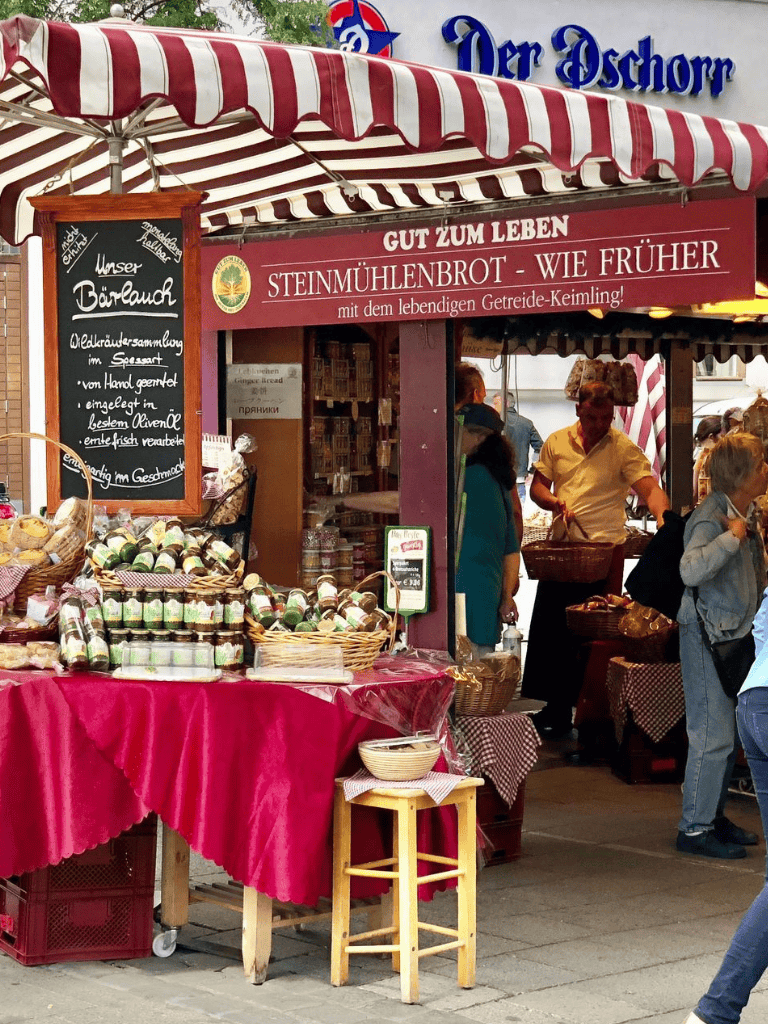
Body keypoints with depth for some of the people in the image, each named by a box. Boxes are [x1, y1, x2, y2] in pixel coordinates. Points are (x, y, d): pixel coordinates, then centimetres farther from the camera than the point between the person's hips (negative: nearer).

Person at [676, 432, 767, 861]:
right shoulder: (712, 518, -20)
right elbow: (691, 570, -39)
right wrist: (732, 536, -32)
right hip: (708, 636, -10)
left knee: (729, 733, 16)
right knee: (713, 735, -7)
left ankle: (713, 814, 26)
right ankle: (695, 828, 0)